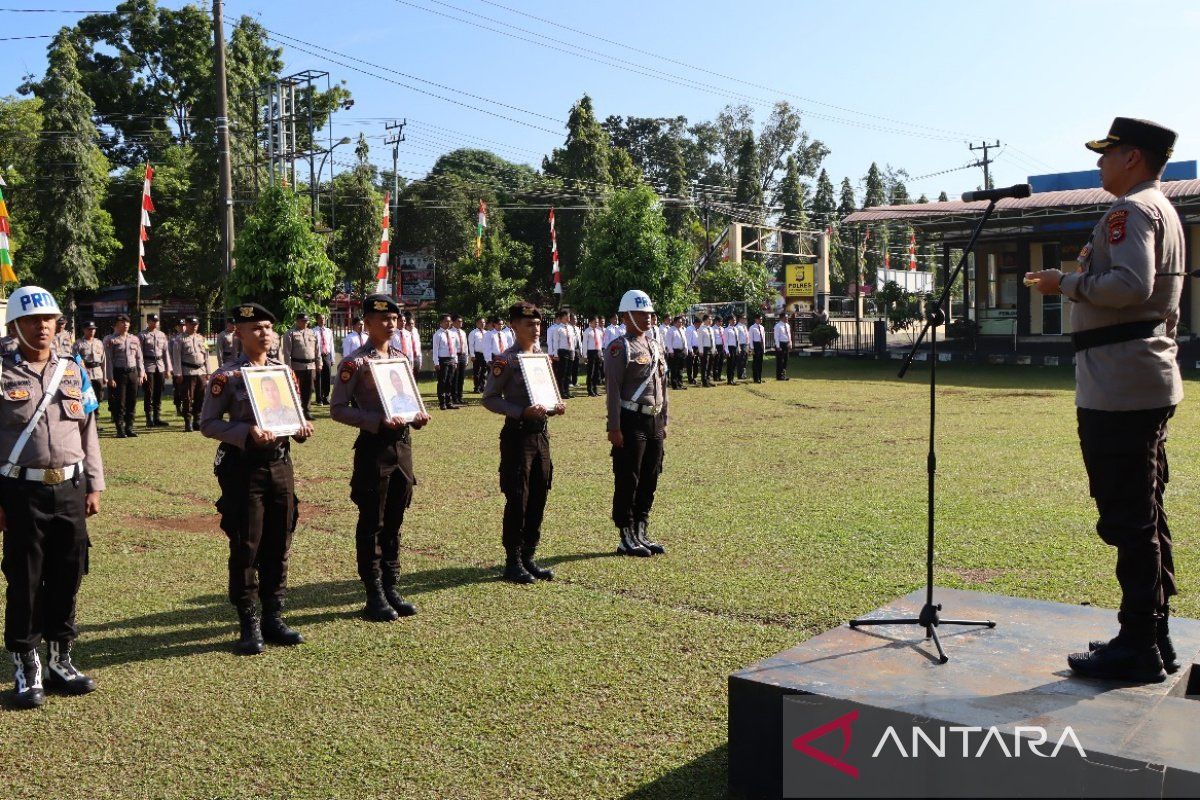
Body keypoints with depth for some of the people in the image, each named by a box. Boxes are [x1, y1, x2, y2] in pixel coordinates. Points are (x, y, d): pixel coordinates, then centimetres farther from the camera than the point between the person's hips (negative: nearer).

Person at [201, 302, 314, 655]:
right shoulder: (227, 376, -6)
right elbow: (208, 423, -6)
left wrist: (301, 426, -2)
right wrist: (246, 432, -21)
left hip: (280, 463, 5)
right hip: (244, 467, -5)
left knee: (278, 546, 10)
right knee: (246, 547, 1)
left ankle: (273, 618, 22)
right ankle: (250, 626, 12)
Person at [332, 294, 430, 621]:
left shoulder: (401, 357, 11)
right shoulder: (355, 362, -9)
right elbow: (337, 409, -11)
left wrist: (417, 416, 0)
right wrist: (378, 421, -21)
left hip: (403, 443, 6)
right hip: (374, 446, -6)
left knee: (394, 522, 13)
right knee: (371, 523, 2)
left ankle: (391, 588, 23)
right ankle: (375, 596, 11)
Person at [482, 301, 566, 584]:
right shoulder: (506, 360, -9)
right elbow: (489, 399, -10)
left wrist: (554, 408, 2)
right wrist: (522, 412, -21)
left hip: (541, 433, 7)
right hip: (518, 433, -7)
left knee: (538, 498, 10)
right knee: (517, 500, -3)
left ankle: (528, 557, 21)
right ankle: (513, 561, 8)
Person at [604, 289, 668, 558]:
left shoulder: (656, 347, 16)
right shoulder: (619, 348, -9)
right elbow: (613, 390, -13)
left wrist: (663, 422, 17)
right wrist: (614, 428, -17)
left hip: (654, 421, 8)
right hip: (631, 422, -8)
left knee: (650, 480, 12)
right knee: (627, 482, 0)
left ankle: (642, 533, 23)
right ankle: (627, 539, 8)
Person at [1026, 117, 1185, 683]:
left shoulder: (1131, 210, -11)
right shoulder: (1164, 211, 22)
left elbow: (1131, 285, -25)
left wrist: (1069, 283, -12)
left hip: (1119, 387, -11)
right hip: (1151, 382, 11)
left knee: (1127, 518, -7)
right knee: (1144, 515, 14)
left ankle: (1139, 648, -2)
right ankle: (1154, 637, 22)